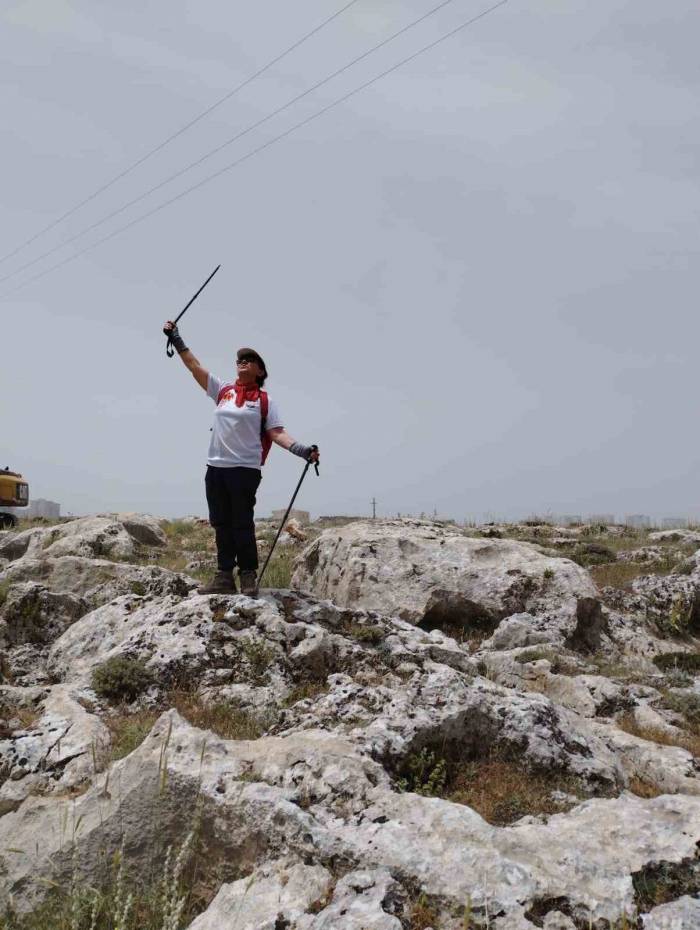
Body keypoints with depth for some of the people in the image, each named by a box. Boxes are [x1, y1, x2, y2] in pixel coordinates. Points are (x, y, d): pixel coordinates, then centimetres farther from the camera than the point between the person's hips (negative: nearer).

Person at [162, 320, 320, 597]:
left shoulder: (265, 400, 2)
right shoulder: (223, 390, 12)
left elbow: (277, 433, -5)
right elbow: (194, 365, 16)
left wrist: (301, 449, -21)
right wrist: (176, 338, 17)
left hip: (245, 469, -5)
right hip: (216, 468, 5)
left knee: (242, 525, -2)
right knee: (221, 525, 8)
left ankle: (248, 577, 6)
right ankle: (225, 577, 15)